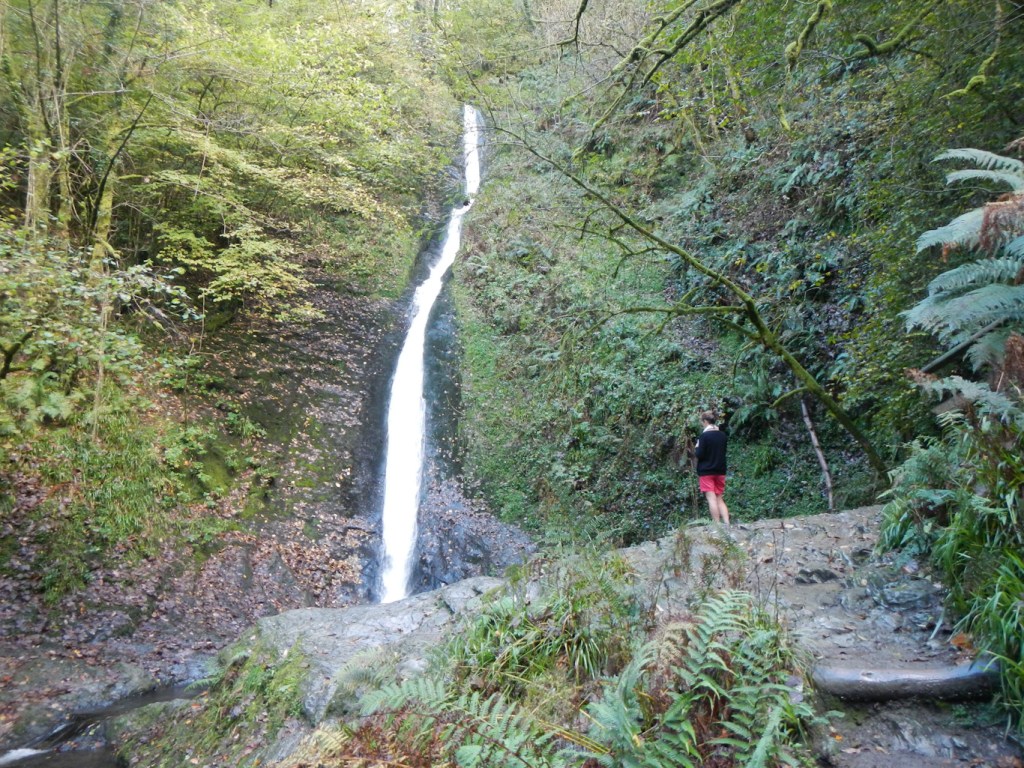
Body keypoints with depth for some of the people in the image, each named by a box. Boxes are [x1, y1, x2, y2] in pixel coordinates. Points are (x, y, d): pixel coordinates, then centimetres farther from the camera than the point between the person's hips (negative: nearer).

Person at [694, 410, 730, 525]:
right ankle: (727, 524, 2)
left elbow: (699, 455, -14)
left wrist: (696, 448, 4)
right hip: (720, 470, 6)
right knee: (720, 499, 11)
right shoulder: (722, 435, 5)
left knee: (711, 498, -5)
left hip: (706, 471, -6)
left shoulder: (704, 436, -14)